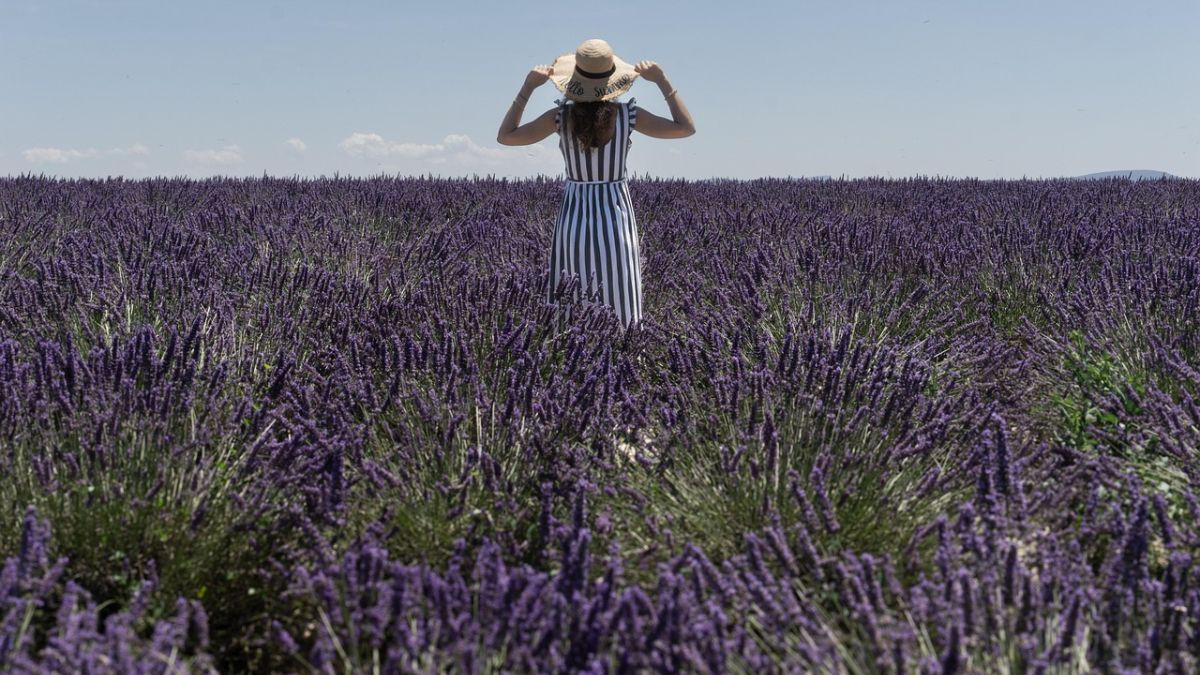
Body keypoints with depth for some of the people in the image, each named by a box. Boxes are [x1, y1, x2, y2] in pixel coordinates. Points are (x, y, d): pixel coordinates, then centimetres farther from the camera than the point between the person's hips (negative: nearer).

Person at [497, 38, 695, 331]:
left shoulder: (562, 116, -7)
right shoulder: (628, 115, -8)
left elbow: (505, 136, 1)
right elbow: (687, 128, 1)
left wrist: (528, 87, 1)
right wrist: (662, 81, 1)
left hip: (574, 216, 1)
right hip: (616, 215, -1)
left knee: (571, 316, 6)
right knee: (618, 310, 4)